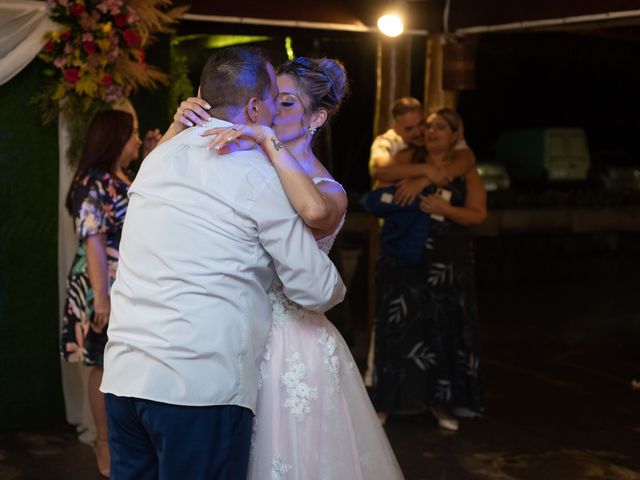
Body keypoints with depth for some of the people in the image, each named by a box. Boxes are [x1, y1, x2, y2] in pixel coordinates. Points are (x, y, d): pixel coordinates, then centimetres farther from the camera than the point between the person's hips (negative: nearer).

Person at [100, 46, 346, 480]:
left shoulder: (158, 157, 12)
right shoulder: (257, 174, -7)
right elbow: (317, 290, -3)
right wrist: (337, 286, 19)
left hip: (123, 375, 7)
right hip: (202, 383, -6)